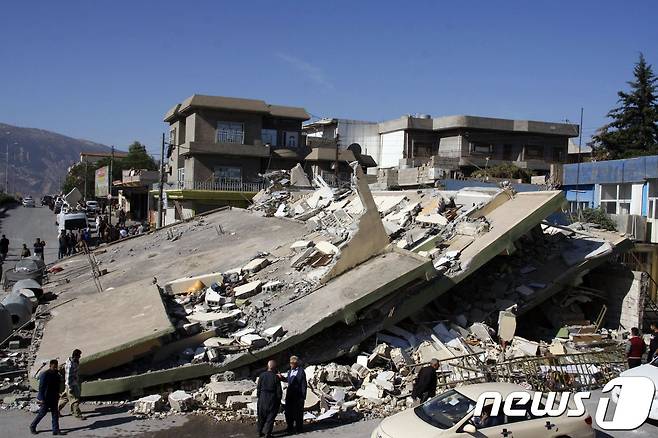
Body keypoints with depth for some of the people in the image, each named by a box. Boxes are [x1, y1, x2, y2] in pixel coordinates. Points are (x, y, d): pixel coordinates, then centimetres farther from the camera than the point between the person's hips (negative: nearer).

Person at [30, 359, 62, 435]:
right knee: (42, 413, 6)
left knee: (55, 414, 3)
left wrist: (57, 397, 16)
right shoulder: (44, 375, -15)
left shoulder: (56, 375, 7)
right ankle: (32, 426, 27)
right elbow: (41, 388, -16)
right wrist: (41, 399, -19)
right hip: (45, 399, -6)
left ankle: (56, 430, 6)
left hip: (53, 398, 6)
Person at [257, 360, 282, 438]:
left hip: (262, 398, 3)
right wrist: (279, 401, 4)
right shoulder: (276, 377, -15)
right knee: (270, 417, 8)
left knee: (261, 416, 18)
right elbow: (279, 391, -10)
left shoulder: (262, 375, -7)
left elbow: (258, 388, -1)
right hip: (272, 400, -3)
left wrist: (258, 396, 12)